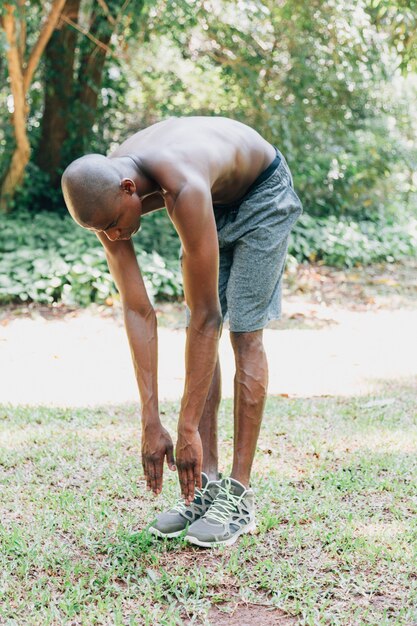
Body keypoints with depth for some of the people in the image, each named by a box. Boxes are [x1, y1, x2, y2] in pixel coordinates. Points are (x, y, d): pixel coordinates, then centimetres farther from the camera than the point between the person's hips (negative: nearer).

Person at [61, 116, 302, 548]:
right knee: (200, 336, -4)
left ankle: (238, 497, -10)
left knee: (244, 333, -13)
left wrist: (188, 429, -37)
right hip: (215, 202, 6)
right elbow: (138, 312, -21)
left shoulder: (183, 190, -44)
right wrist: (150, 423, -23)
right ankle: (206, 486, 0)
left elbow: (205, 316, -40)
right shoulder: (105, 197, -24)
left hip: (262, 192, -6)